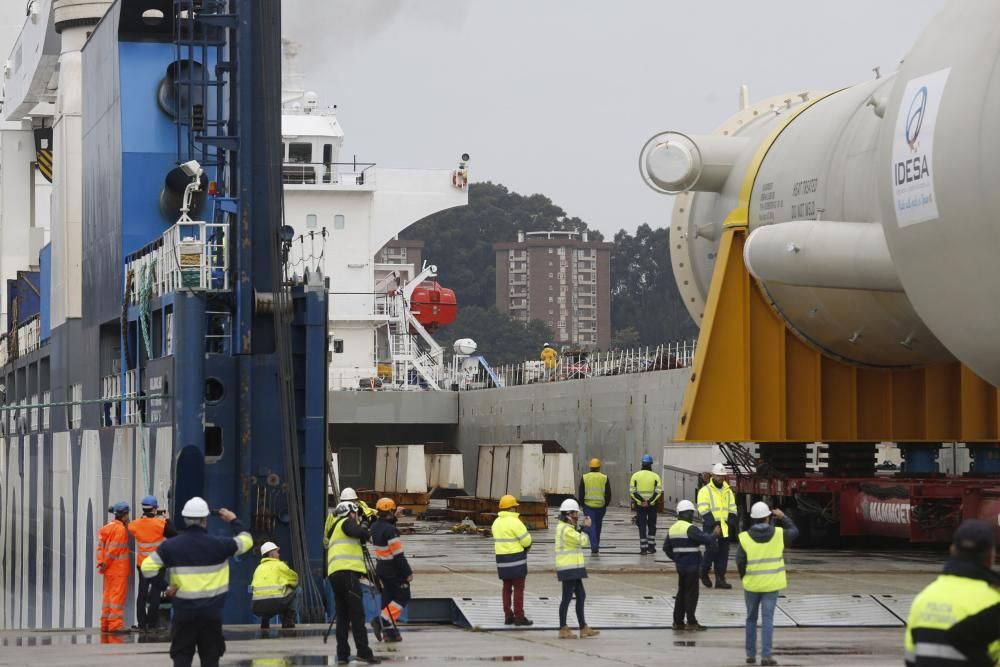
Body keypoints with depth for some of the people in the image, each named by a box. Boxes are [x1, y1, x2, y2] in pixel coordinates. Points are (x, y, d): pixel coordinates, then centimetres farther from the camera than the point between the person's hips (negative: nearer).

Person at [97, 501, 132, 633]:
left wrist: (101, 562, 1)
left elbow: (101, 546, 8)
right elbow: (113, 549, -18)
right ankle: (115, 625, -6)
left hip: (110, 569, 9)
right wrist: (105, 564, -8)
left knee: (108, 595, 13)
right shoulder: (120, 529, -15)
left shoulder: (108, 526, 12)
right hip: (119, 569, -9)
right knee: (118, 596, -5)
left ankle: (105, 624, 17)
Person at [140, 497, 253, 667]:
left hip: (183, 612, 0)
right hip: (211, 613, 0)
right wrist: (233, 520, 23)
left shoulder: (171, 546, -4)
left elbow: (148, 568, -4)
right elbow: (246, 540, 9)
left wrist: (164, 587, 6)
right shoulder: (218, 545, -6)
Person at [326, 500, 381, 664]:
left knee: (342, 616, 8)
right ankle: (363, 652, -17)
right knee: (357, 614, -11)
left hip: (334, 574, 9)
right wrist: (363, 528, 7)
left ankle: (342, 655, 4)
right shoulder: (346, 522, 4)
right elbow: (361, 534, -13)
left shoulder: (335, 528, 30)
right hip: (347, 571, -9)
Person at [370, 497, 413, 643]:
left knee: (388, 598, 13)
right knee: (403, 598, 0)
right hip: (393, 569, -8)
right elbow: (398, 554, -21)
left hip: (380, 568, 8)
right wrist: (408, 572, -16)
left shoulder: (375, 527, 3)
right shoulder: (390, 530, -21)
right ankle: (382, 621, -11)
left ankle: (389, 632, 13)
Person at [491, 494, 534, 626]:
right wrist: (526, 546, 8)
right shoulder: (514, 522, -15)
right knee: (518, 588, -2)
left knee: (507, 588, 12)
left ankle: (508, 616, 13)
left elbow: (499, 539, 11)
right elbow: (526, 540, -14)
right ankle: (519, 617, -3)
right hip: (516, 558, -7)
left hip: (501, 558, 7)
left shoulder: (496, 522, 10)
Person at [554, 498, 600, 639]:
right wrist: (585, 528, 0)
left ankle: (583, 628, 16)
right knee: (567, 597, -4)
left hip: (573, 569, 10)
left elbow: (577, 539, 14)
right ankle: (563, 629, 1)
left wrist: (582, 527, 3)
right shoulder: (566, 529, -18)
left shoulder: (564, 527, 14)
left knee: (581, 596, 12)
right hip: (569, 569, -10)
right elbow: (582, 541, -14)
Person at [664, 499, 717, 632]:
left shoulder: (673, 528, 10)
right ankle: (691, 622, 1)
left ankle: (678, 622, 17)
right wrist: (714, 534, -3)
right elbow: (705, 539, -23)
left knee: (681, 592, 14)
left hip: (680, 565, 8)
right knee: (691, 593, -1)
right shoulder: (690, 528, -17)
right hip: (691, 566, -8)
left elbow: (666, 547, 15)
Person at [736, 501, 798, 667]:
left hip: (751, 584, 0)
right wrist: (783, 518, 22)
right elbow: (794, 532, 13)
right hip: (771, 584, 0)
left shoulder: (745, 537, -10)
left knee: (751, 619, 14)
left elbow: (740, 562, -8)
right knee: (767, 619, 0)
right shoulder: (778, 534, -6)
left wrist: (745, 577, 8)